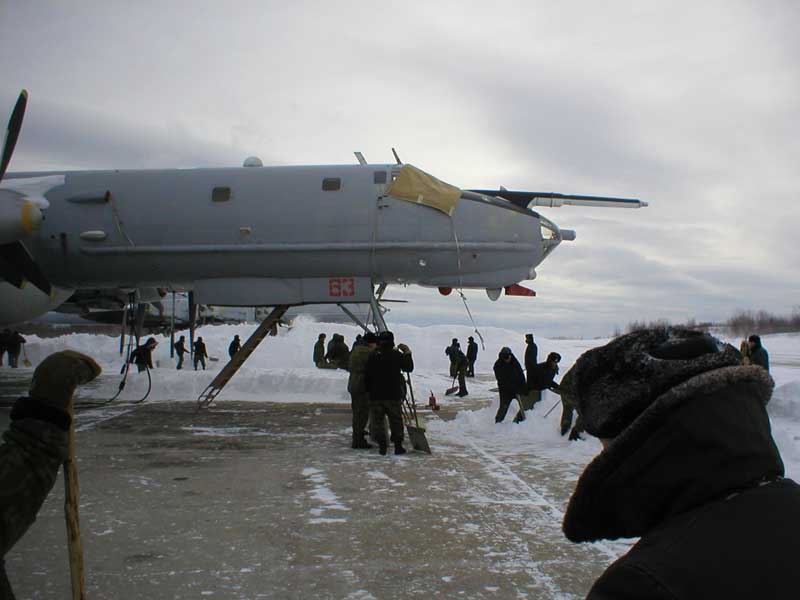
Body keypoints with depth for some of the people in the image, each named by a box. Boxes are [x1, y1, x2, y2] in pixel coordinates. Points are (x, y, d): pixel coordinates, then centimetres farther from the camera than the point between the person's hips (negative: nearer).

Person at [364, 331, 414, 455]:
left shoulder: (373, 356, 0)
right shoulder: (397, 355, -6)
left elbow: (367, 376, 2)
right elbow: (409, 368, 6)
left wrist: (369, 389, 13)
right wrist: (407, 353, 15)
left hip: (375, 395, 1)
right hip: (393, 395, -1)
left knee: (378, 421, 8)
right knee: (396, 421, 9)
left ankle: (382, 446, 5)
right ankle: (398, 446, 8)